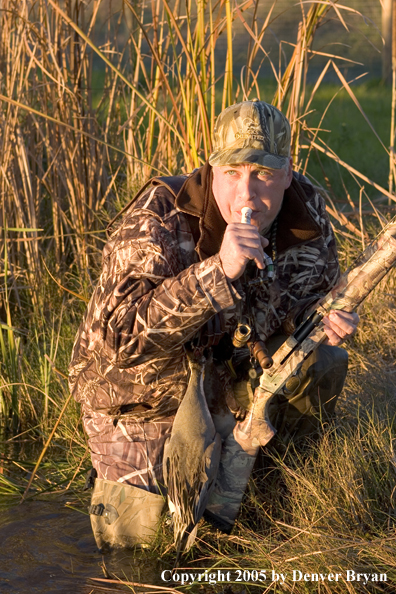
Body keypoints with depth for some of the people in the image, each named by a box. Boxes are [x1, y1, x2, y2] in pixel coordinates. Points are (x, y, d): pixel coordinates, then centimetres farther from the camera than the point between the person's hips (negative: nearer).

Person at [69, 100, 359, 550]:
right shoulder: (159, 218, -30)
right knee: (138, 536, -9)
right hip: (143, 391, -5)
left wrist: (323, 318, -20)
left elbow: (315, 292, 7)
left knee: (323, 365, -10)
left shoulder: (306, 212, -13)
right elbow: (120, 336, -41)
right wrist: (218, 271, -51)